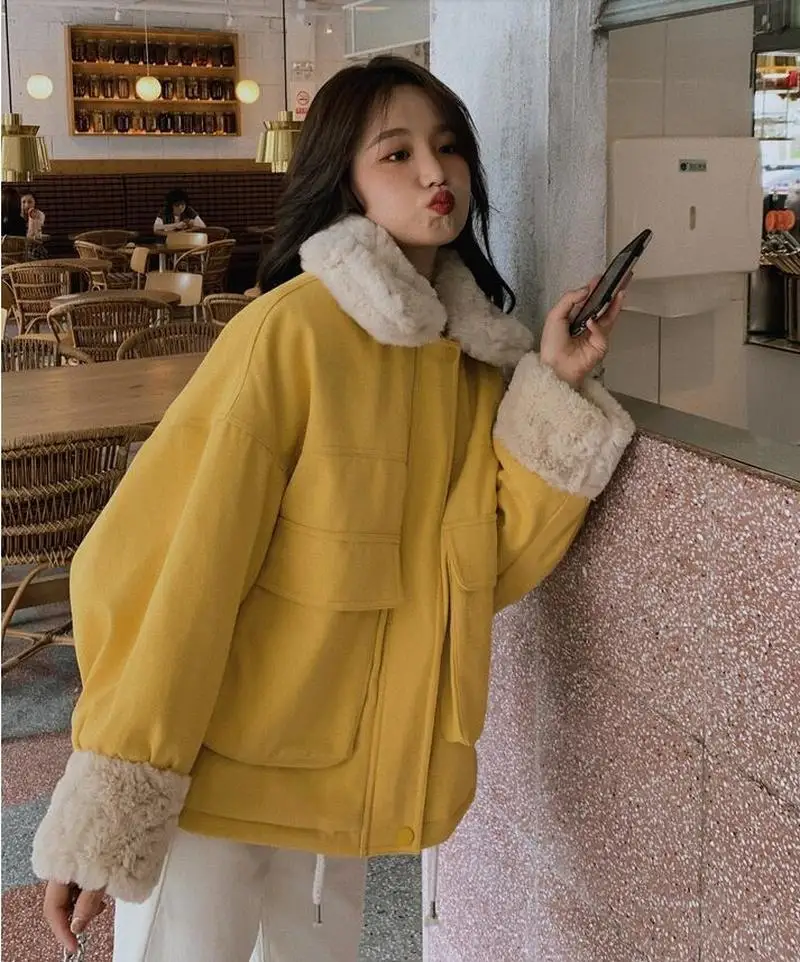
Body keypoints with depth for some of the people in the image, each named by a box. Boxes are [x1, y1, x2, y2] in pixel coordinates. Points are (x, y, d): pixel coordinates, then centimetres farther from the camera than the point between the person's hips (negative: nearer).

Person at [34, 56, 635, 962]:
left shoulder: (476, 350, 2)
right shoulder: (291, 330, -18)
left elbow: (494, 564, -1)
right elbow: (176, 564, -21)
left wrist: (555, 389, -10)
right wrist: (104, 817, -21)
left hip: (349, 774, 7)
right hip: (216, 769, -6)